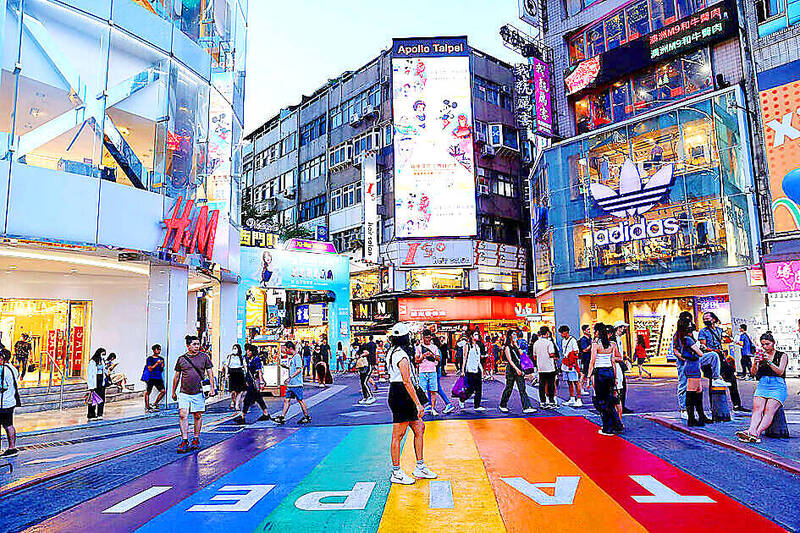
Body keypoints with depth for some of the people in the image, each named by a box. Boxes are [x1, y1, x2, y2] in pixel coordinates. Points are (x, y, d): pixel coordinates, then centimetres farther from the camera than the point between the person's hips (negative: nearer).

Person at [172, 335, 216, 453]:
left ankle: (196, 440, 21)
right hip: (184, 393, 1)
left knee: (198, 416, 7)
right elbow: (176, 377, 13)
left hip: (198, 393, -1)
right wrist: (173, 392, 15)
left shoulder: (204, 357, 2)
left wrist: (212, 388, -4)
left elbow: (210, 373, 4)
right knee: (183, 415, -8)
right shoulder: (181, 359, 5)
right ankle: (184, 441, -3)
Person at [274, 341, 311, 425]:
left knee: (300, 400, -1)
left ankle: (307, 417, 9)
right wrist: (286, 366, 14)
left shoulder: (297, 356, -12)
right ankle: (282, 417, 9)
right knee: (286, 400, 7)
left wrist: (290, 377, -25)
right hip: (290, 384, 9)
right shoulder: (292, 357, 17)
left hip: (297, 384, -9)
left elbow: (298, 370, -20)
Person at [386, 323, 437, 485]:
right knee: (398, 435, 0)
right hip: (402, 396, -10)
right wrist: (418, 404, -21)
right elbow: (407, 382, -23)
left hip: (395, 393, 10)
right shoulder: (402, 356, -19)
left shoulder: (392, 351, 11)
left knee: (419, 428, 14)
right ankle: (396, 473, 11)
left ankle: (420, 468, 22)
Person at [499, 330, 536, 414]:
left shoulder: (515, 345, 14)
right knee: (509, 388, 3)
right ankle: (502, 405, 20)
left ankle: (526, 407, -5)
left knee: (522, 389, -1)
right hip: (511, 369, -7)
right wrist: (516, 369, -25)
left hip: (518, 368, 7)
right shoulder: (507, 347, -8)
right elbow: (510, 360, -16)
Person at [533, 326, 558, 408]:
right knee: (551, 384, 3)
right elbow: (551, 354, -14)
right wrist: (554, 357, 6)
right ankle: (551, 401, 6)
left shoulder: (536, 343, 7)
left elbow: (534, 356, 12)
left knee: (542, 385, 7)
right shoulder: (549, 342, -10)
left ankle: (543, 402, 10)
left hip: (540, 367, 5)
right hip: (549, 367, -5)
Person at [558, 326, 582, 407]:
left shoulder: (573, 340, -9)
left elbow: (576, 351, -13)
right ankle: (572, 399, 19)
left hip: (572, 364, -8)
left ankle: (579, 400, -2)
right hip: (565, 364, 8)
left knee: (576, 382, -5)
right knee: (569, 382, 12)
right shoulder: (563, 340, 15)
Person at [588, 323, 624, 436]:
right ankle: (617, 425, 16)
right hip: (610, 372, 5)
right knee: (609, 400, 18)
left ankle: (608, 429, 9)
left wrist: (589, 376, -11)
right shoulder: (612, 344, 5)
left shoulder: (596, 344, -10)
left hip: (599, 372, -5)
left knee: (601, 401, 4)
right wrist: (615, 377, 13)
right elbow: (613, 362, 8)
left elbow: (592, 361, -14)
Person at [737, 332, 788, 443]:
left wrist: (768, 361, -19)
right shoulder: (760, 355, 19)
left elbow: (780, 371, -5)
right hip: (762, 384, 3)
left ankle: (757, 432, -44)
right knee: (757, 408, -22)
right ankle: (751, 430, -42)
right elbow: (753, 372, 7)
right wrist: (755, 363, -12)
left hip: (777, 386, -3)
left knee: (769, 410, -26)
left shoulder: (782, 356, 11)